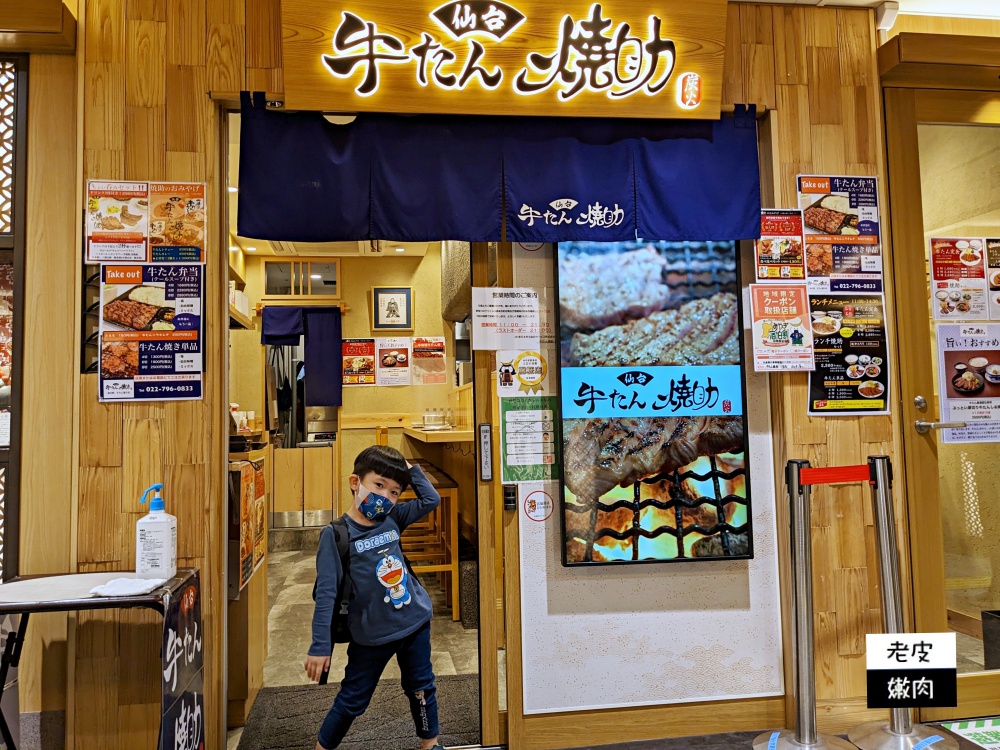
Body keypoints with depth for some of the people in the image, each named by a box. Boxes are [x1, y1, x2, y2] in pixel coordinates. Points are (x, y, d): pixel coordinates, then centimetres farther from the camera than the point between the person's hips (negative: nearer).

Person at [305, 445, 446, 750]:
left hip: (415, 623, 4)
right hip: (371, 635, -4)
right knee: (352, 700, 12)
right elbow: (326, 594, -17)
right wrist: (320, 646, -18)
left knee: (421, 688, 20)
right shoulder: (336, 535, -15)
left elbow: (431, 499, 6)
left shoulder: (392, 519, -1)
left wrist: (409, 468, -1)